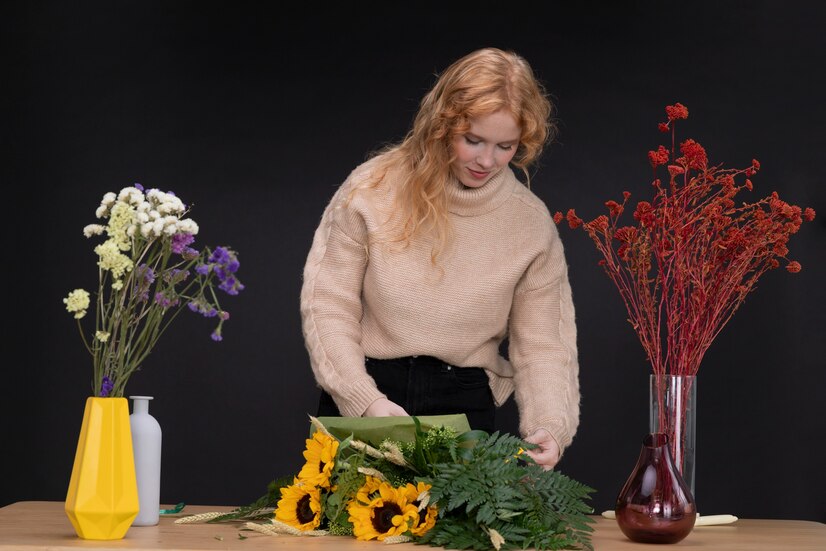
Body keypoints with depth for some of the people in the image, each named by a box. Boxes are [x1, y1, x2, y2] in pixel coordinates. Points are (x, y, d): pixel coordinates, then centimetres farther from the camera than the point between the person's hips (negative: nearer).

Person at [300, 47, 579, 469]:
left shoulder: (532, 223, -3)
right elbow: (328, 306, -5)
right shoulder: (372, 188, -7)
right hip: (361, 402, -1)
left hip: (463, 405, 1)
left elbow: (541, 347, 0)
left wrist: (549, 428, -18)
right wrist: (366, 401, -15)